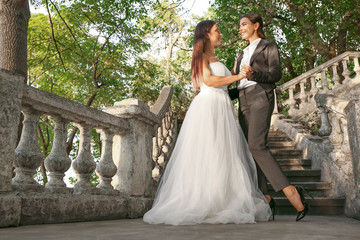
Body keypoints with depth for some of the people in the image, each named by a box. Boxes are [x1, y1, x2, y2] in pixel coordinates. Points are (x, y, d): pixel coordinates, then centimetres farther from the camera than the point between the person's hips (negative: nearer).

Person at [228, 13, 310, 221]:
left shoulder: (269, 46, 8)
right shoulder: (244, 54, 28)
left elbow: (276, 73, -6)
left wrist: (254, 75, -22)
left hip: (261, 98, -7)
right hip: (244, 103, 7)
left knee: (257, 146, -24)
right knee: (250, 150, -3)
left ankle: (291, 191, -22)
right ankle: (266, 200, -1)